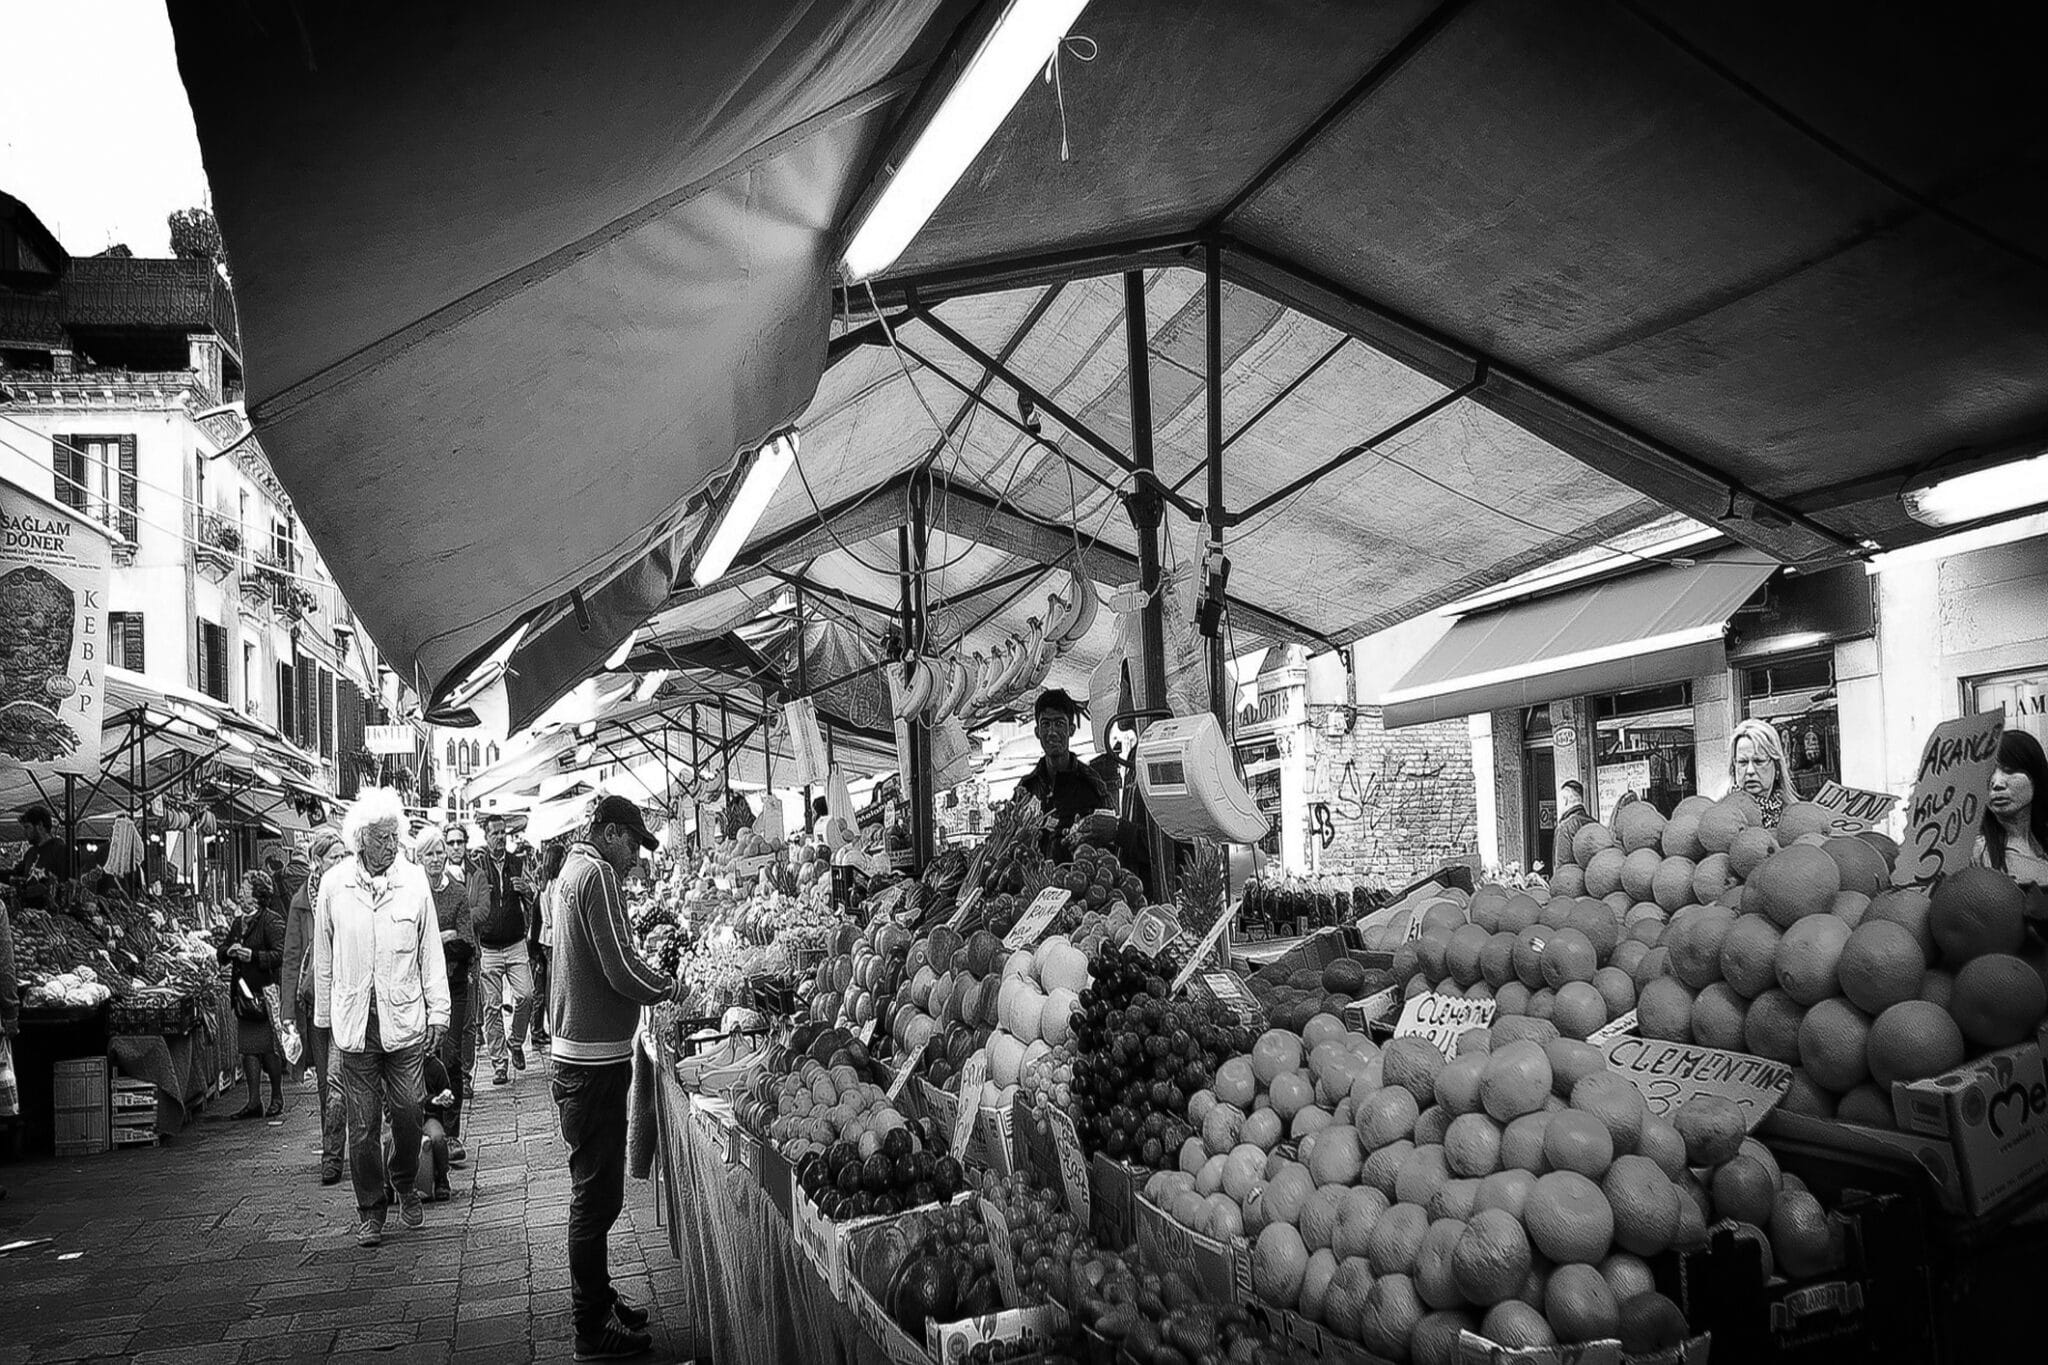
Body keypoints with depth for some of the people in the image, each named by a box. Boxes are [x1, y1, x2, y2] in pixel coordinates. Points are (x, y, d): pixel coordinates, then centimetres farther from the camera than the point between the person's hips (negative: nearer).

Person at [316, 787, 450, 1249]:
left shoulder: (414, 881, 0)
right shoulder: (333, 885, 0)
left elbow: (430, 951, 5)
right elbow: (323, 956, 8)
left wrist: (437, 1012, 3)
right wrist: (323, 1016, 10)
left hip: (405, 1019, 0)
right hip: (355, 1021, 0)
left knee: (408, 1111, 0)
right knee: (362, 1123, 4)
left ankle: (407, 1187, 26)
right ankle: (371, 1210, 18)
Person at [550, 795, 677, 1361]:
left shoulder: (573, 870, 14)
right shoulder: (597, 874, -17)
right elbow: (621, 969, -21)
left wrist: (653, 980, 11)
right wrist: (667, 987, -4)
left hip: (577, 1054, 10)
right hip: (594, 1060, -10)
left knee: (594, 1190, 20)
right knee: (596, 1195, 0)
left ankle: (595, 1301, 34)